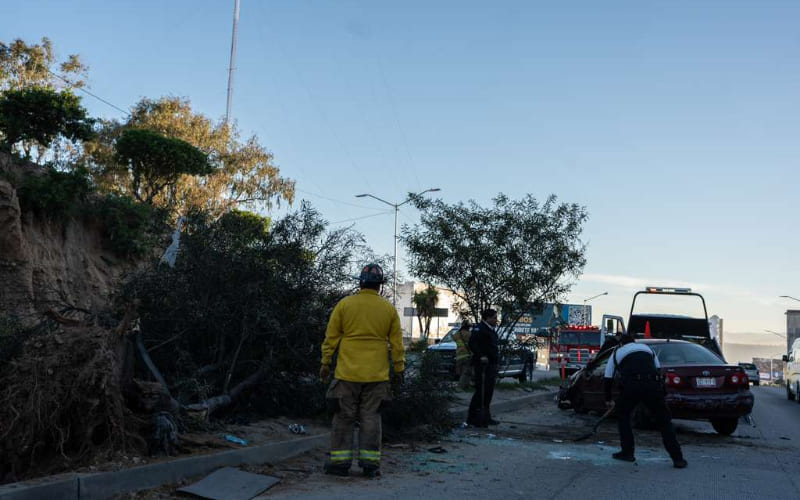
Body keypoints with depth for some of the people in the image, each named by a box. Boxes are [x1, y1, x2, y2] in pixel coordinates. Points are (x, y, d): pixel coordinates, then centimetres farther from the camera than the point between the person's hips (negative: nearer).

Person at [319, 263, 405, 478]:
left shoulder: (344, 304, -1)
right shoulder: (389, 309, 2)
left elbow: (331, 337, 1)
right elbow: (397, 343, 5)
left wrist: (325, 363, 9)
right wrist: (399, 369, 14)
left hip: (347, 373, -1)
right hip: (377, 375, 1)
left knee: (344, 417, 8)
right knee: (371, 418, 8)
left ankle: (339, 461, 11)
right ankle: (370, 463, 9)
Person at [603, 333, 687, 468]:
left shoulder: (617, 353, 27)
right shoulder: (647, 348, 33)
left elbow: (607, 379, 26)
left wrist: (608, 400, 38)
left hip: (630, 386, -1)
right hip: (652, 384, 2)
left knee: (623, 415, 22)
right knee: (664, 421, 11)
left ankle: (627, 453, 20)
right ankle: (677, 458, 6)